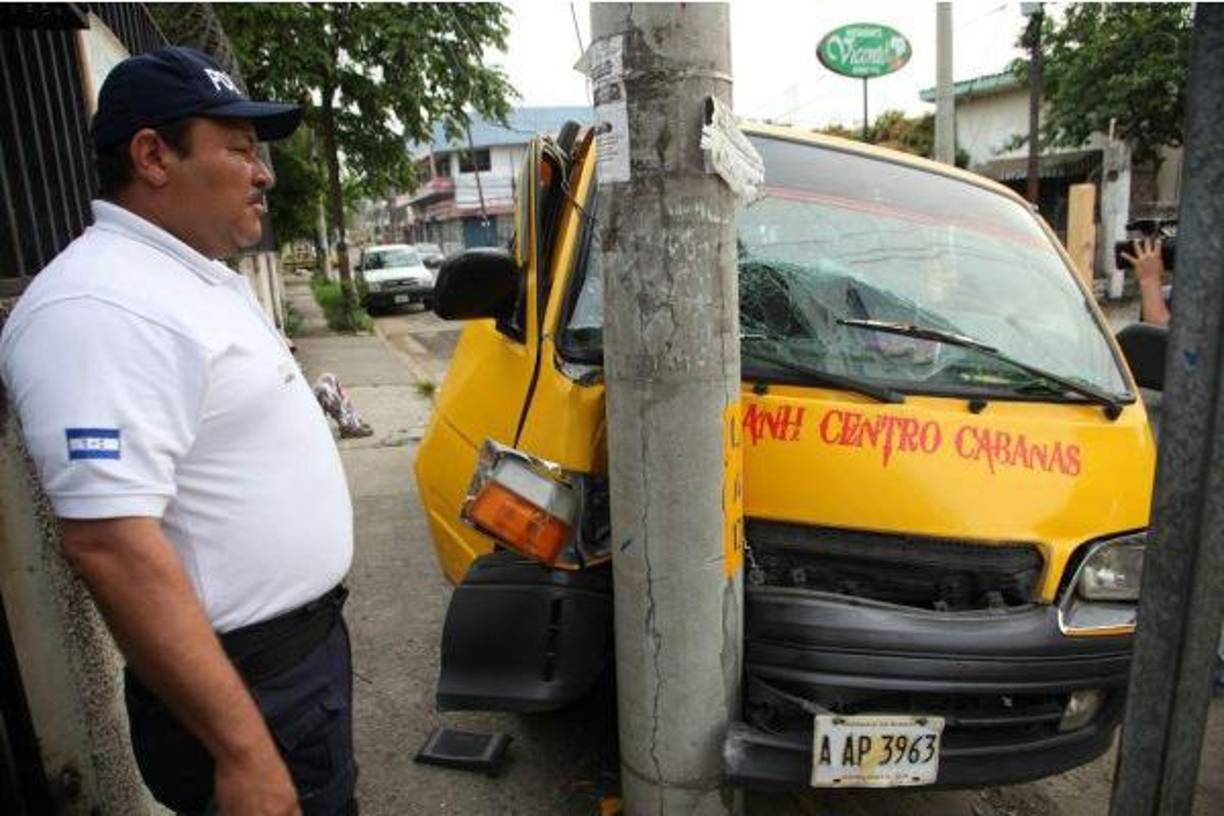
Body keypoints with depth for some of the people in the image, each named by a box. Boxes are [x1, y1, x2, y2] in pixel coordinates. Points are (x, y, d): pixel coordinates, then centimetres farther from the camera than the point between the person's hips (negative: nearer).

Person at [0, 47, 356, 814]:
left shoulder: (202, 277, 9)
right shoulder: (101, 306, -23)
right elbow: (111, 547, -29)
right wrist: (243, 752, -27)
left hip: (308, 636, 9)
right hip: (251, 679, -9)